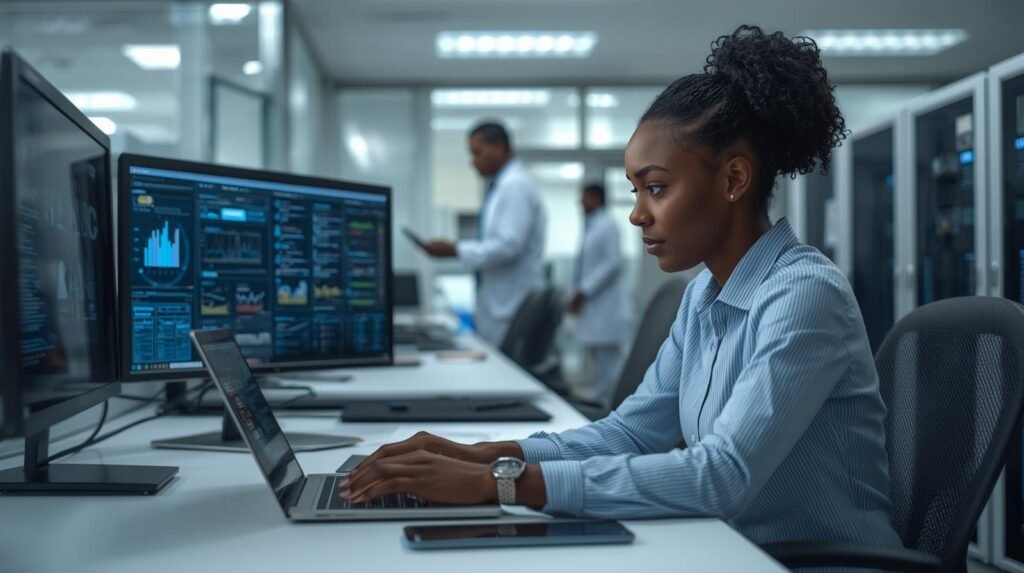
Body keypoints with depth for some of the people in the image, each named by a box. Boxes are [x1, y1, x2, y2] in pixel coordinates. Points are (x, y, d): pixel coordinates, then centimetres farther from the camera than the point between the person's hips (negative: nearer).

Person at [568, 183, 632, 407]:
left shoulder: (607, 225, -8)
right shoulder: (590, 226, 18)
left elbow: (613, 263, -17)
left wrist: (583, 291, -17)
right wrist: (577, 294, 12)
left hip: (605, 306, -9)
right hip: (591, 306, 9)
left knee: (608, 360, -7)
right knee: (597, 361, 10)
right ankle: (599, 405, 15)